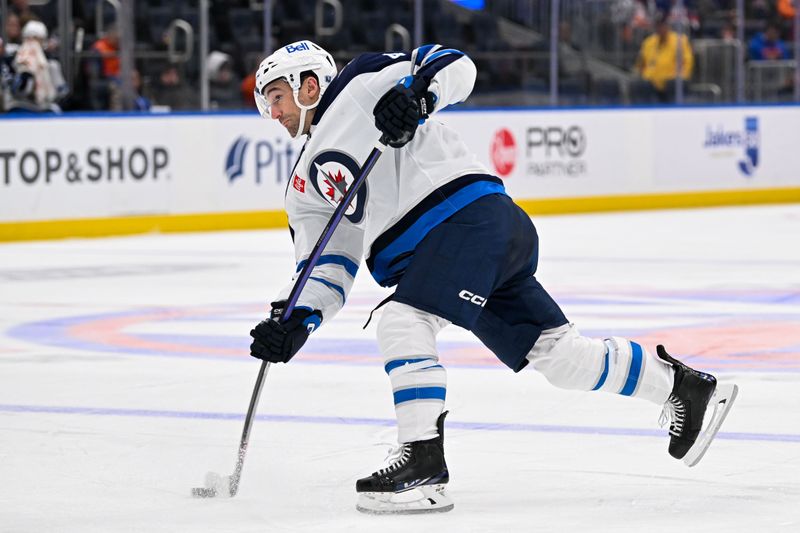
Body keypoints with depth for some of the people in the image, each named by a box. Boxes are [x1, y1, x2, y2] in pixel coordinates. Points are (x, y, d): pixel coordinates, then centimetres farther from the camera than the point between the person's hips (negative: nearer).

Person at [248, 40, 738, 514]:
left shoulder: (362, 84, 3)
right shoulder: (307, 186, 23)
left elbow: (454, 66, -4)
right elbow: (326, 270, 16)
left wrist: (415, 95, -23)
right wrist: (297, 320, -1)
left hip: (472, 214, -8)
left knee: (403, 324, -23)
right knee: (555, 351, 7)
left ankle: (424, 465, -25)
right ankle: (680, 385, 19)